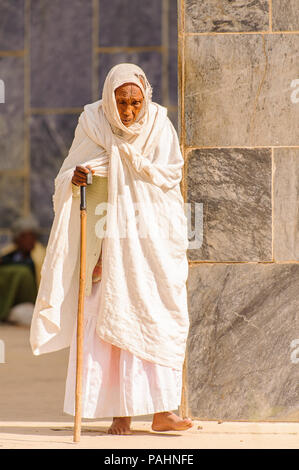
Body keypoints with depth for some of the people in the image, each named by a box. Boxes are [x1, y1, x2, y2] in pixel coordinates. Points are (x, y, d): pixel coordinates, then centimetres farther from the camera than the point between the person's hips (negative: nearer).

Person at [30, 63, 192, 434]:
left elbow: (170, 174, -7)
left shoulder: (158, 123, -1)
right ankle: (121, 412, -5)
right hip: (111, 234, -1)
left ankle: (161, 410, -4)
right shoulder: (93, 123, -2)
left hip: (154, 234, 1)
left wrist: (130, 157, -16)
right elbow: (68, 177, -1)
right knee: (114, 315, -6)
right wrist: (75, 178, -23)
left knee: (159, 317, -4)